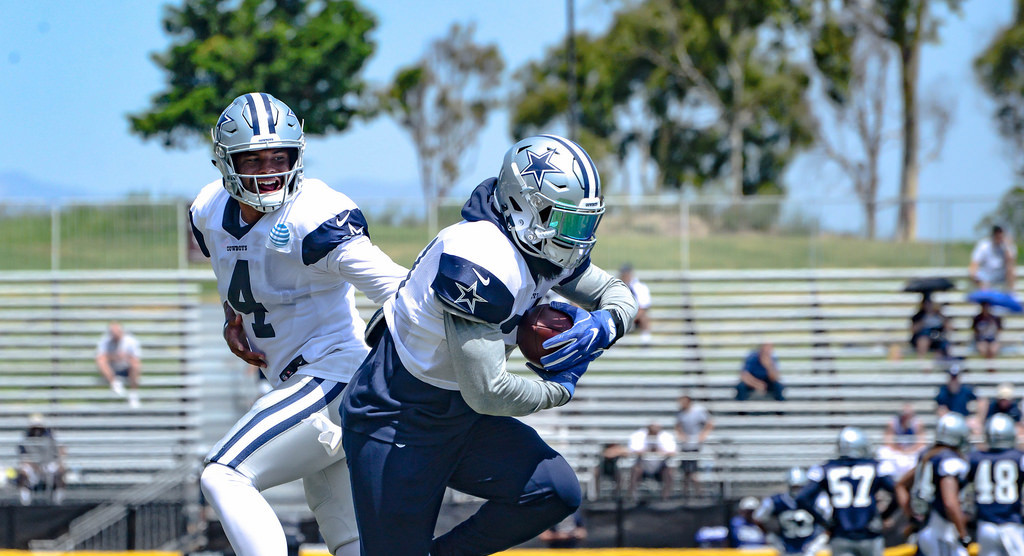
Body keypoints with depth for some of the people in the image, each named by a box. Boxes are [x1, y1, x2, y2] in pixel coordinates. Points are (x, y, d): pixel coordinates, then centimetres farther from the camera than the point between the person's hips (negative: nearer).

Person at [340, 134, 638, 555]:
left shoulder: (548, 249, -2)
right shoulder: (480, 261, -30)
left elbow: (616, 293, 16)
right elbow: (489, 393, -30)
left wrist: (603, 326, -9)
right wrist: (559, 389, -12)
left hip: (460, 421, 8)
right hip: (394, 427, -8)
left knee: (556, 492, -7)